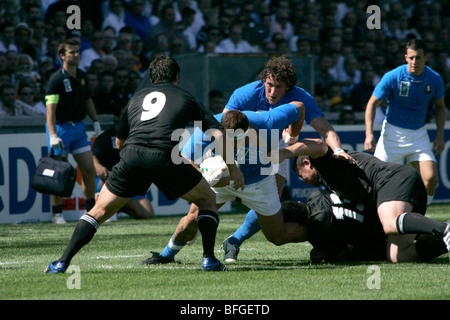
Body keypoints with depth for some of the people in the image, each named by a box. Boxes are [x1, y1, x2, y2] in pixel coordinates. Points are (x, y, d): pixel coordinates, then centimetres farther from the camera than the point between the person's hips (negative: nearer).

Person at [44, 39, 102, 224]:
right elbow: (50, 109, -23)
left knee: (89, 169, 3)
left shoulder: (81, 76, 8)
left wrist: (95, 121, 15)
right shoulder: (57, 80, -16)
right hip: (60, 127, -7)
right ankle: (57, 214, 5)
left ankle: (91, 210, 14)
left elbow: (88, 100, 22)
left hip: (78, 126, 7)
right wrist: (53, 136, -31)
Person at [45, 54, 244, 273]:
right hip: (164, 155, -2)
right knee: (207, 199, 20)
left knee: (100, 211, 15)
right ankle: (209, 259, 9)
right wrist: (232, 168, 25)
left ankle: (62, 262, 5)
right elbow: (218, 134, 17)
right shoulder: (185, 97, 24)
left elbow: (119, 142, 38)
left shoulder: (137, 97, 31)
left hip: (131, 156, 2)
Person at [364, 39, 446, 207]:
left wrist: (440, 136, 4)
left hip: (419, 135, 2)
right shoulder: (392, 77, -14)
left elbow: (440, 106, 12)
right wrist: (369, 134, -16)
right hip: (393, 132, -2)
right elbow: (372, 103, -5)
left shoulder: (435, 79, -6)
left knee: (431, 179, -12)